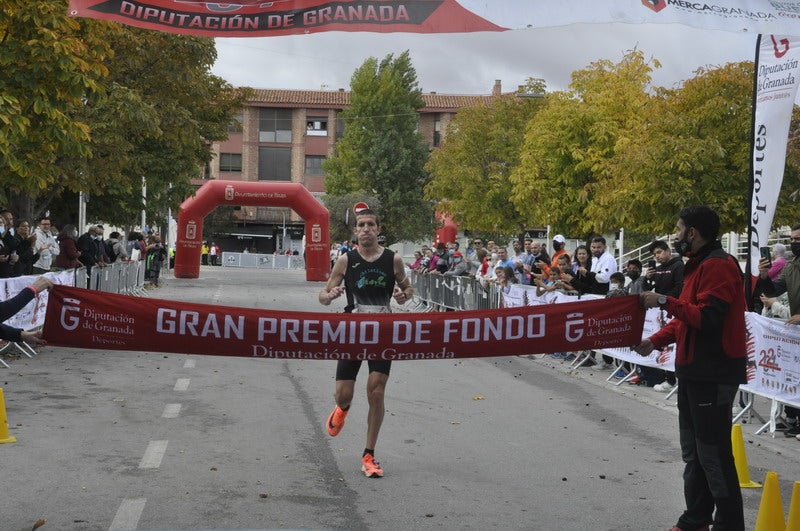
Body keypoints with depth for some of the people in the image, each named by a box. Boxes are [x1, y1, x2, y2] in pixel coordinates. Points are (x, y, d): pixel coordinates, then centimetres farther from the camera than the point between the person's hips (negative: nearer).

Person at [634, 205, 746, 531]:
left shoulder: (718, 266, -14)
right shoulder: (699, 266, 18)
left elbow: (708, 318, -24)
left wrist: (665, 301, -21)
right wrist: (656, 340, 8)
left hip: (713, 374, -11)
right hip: (694, 370, 11)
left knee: (713, 453, -7)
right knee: (693, 451, 15)